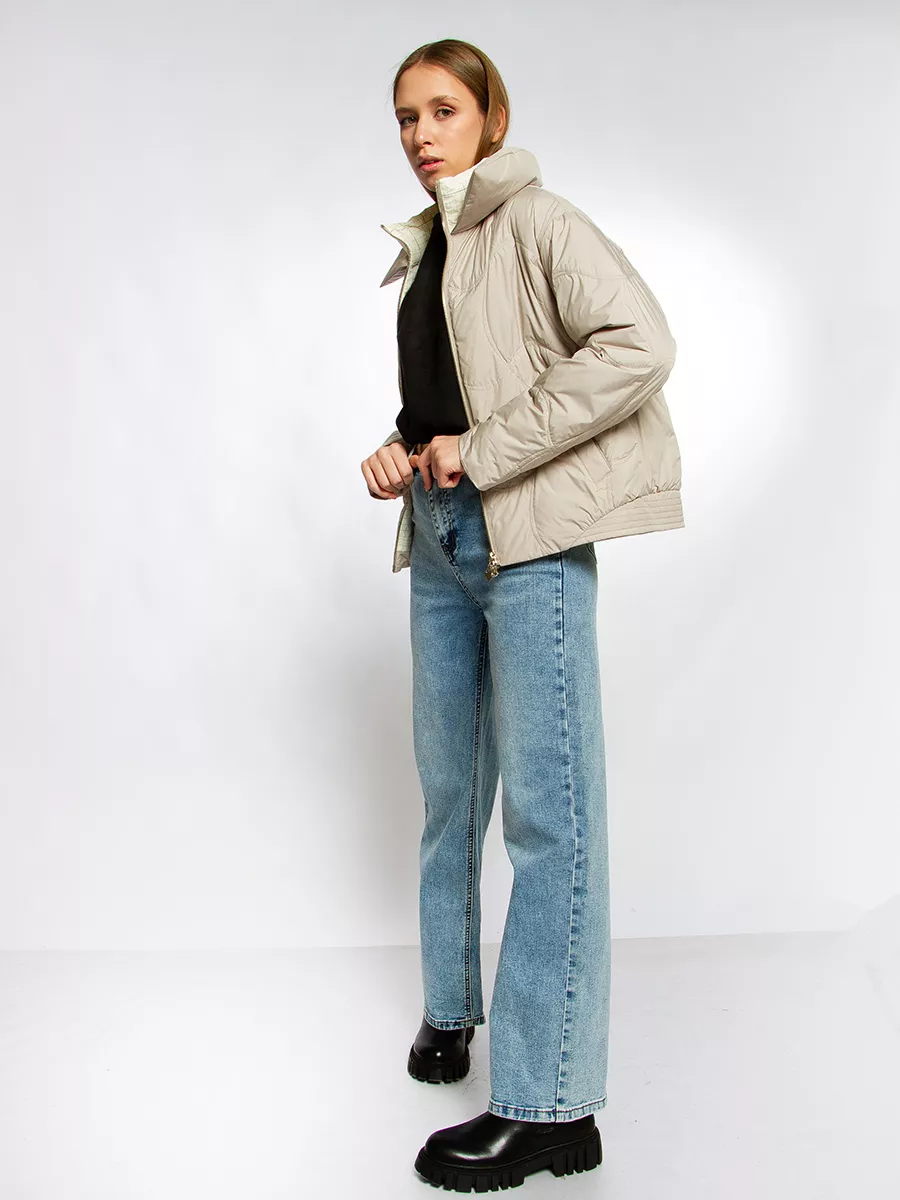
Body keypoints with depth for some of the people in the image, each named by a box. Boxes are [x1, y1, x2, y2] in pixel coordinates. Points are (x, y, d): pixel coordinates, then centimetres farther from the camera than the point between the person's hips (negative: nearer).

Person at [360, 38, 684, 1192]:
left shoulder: (535, 221, -3)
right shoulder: (425, 253, 19)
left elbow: (638, 342, -18)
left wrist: (484, 448, -18)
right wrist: (397, 449, 5)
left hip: (529, 539, -8)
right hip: (440, 538, 8)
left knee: (547, 804, -7)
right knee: (449, 785, 14)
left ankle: (551, 1105, -1)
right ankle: (451, 1005, 32)